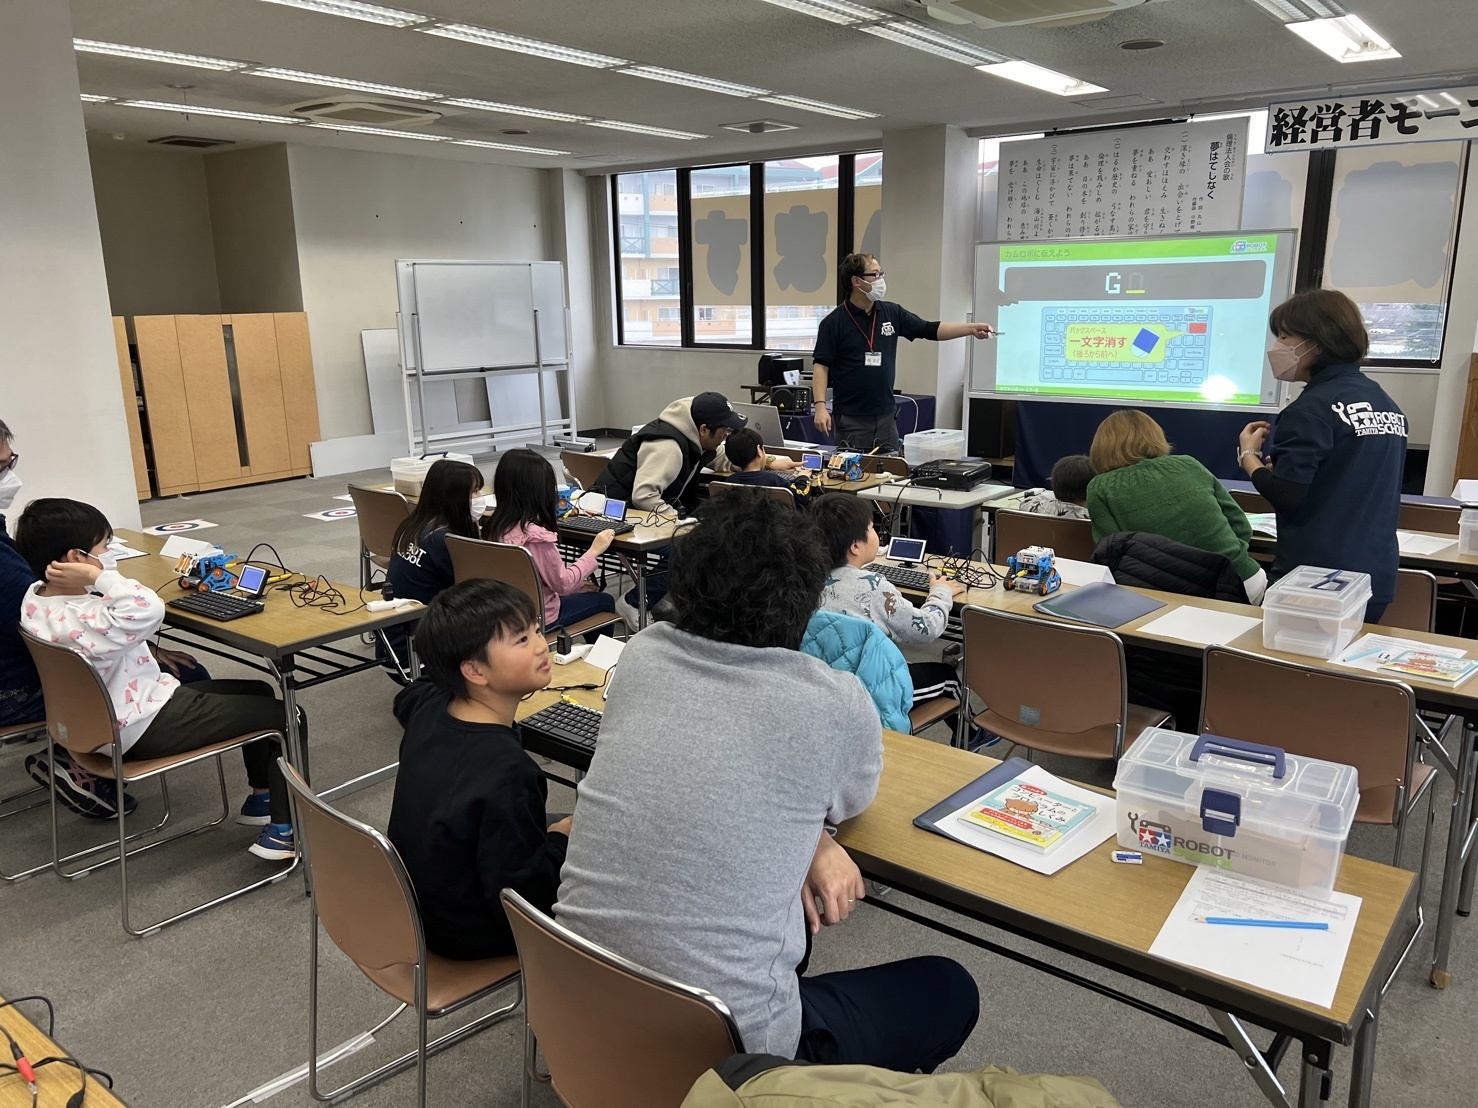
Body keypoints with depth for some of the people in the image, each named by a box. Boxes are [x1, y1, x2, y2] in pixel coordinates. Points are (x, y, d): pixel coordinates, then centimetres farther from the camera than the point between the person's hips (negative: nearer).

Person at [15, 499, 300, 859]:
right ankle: (284, 831, -2)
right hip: (146, 728, -11)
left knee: (258, 693, 23)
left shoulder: (37, 598, -1)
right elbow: (148, 610, -46)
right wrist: (98, 578, -37)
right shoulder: (81, 622, -32)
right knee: (287, 717, -4)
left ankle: (261, 798, 33)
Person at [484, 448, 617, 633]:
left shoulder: (496, 526, -4)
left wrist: (576, 585, 13)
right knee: (605, 601, 17)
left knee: (587, 593, 29)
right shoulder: (536, 536, -29)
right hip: (538, 617, -7)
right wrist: (593, 551, -10)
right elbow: (562, 583, -19)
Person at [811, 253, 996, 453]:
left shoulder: (892, 313, 7)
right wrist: (820, 406, -18)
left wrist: (972, 328, -1)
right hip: (850, 418, -5)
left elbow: (931, 330, 9)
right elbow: (821, 366, -8)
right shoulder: (834, 322, -6)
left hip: (886, 415, 5)